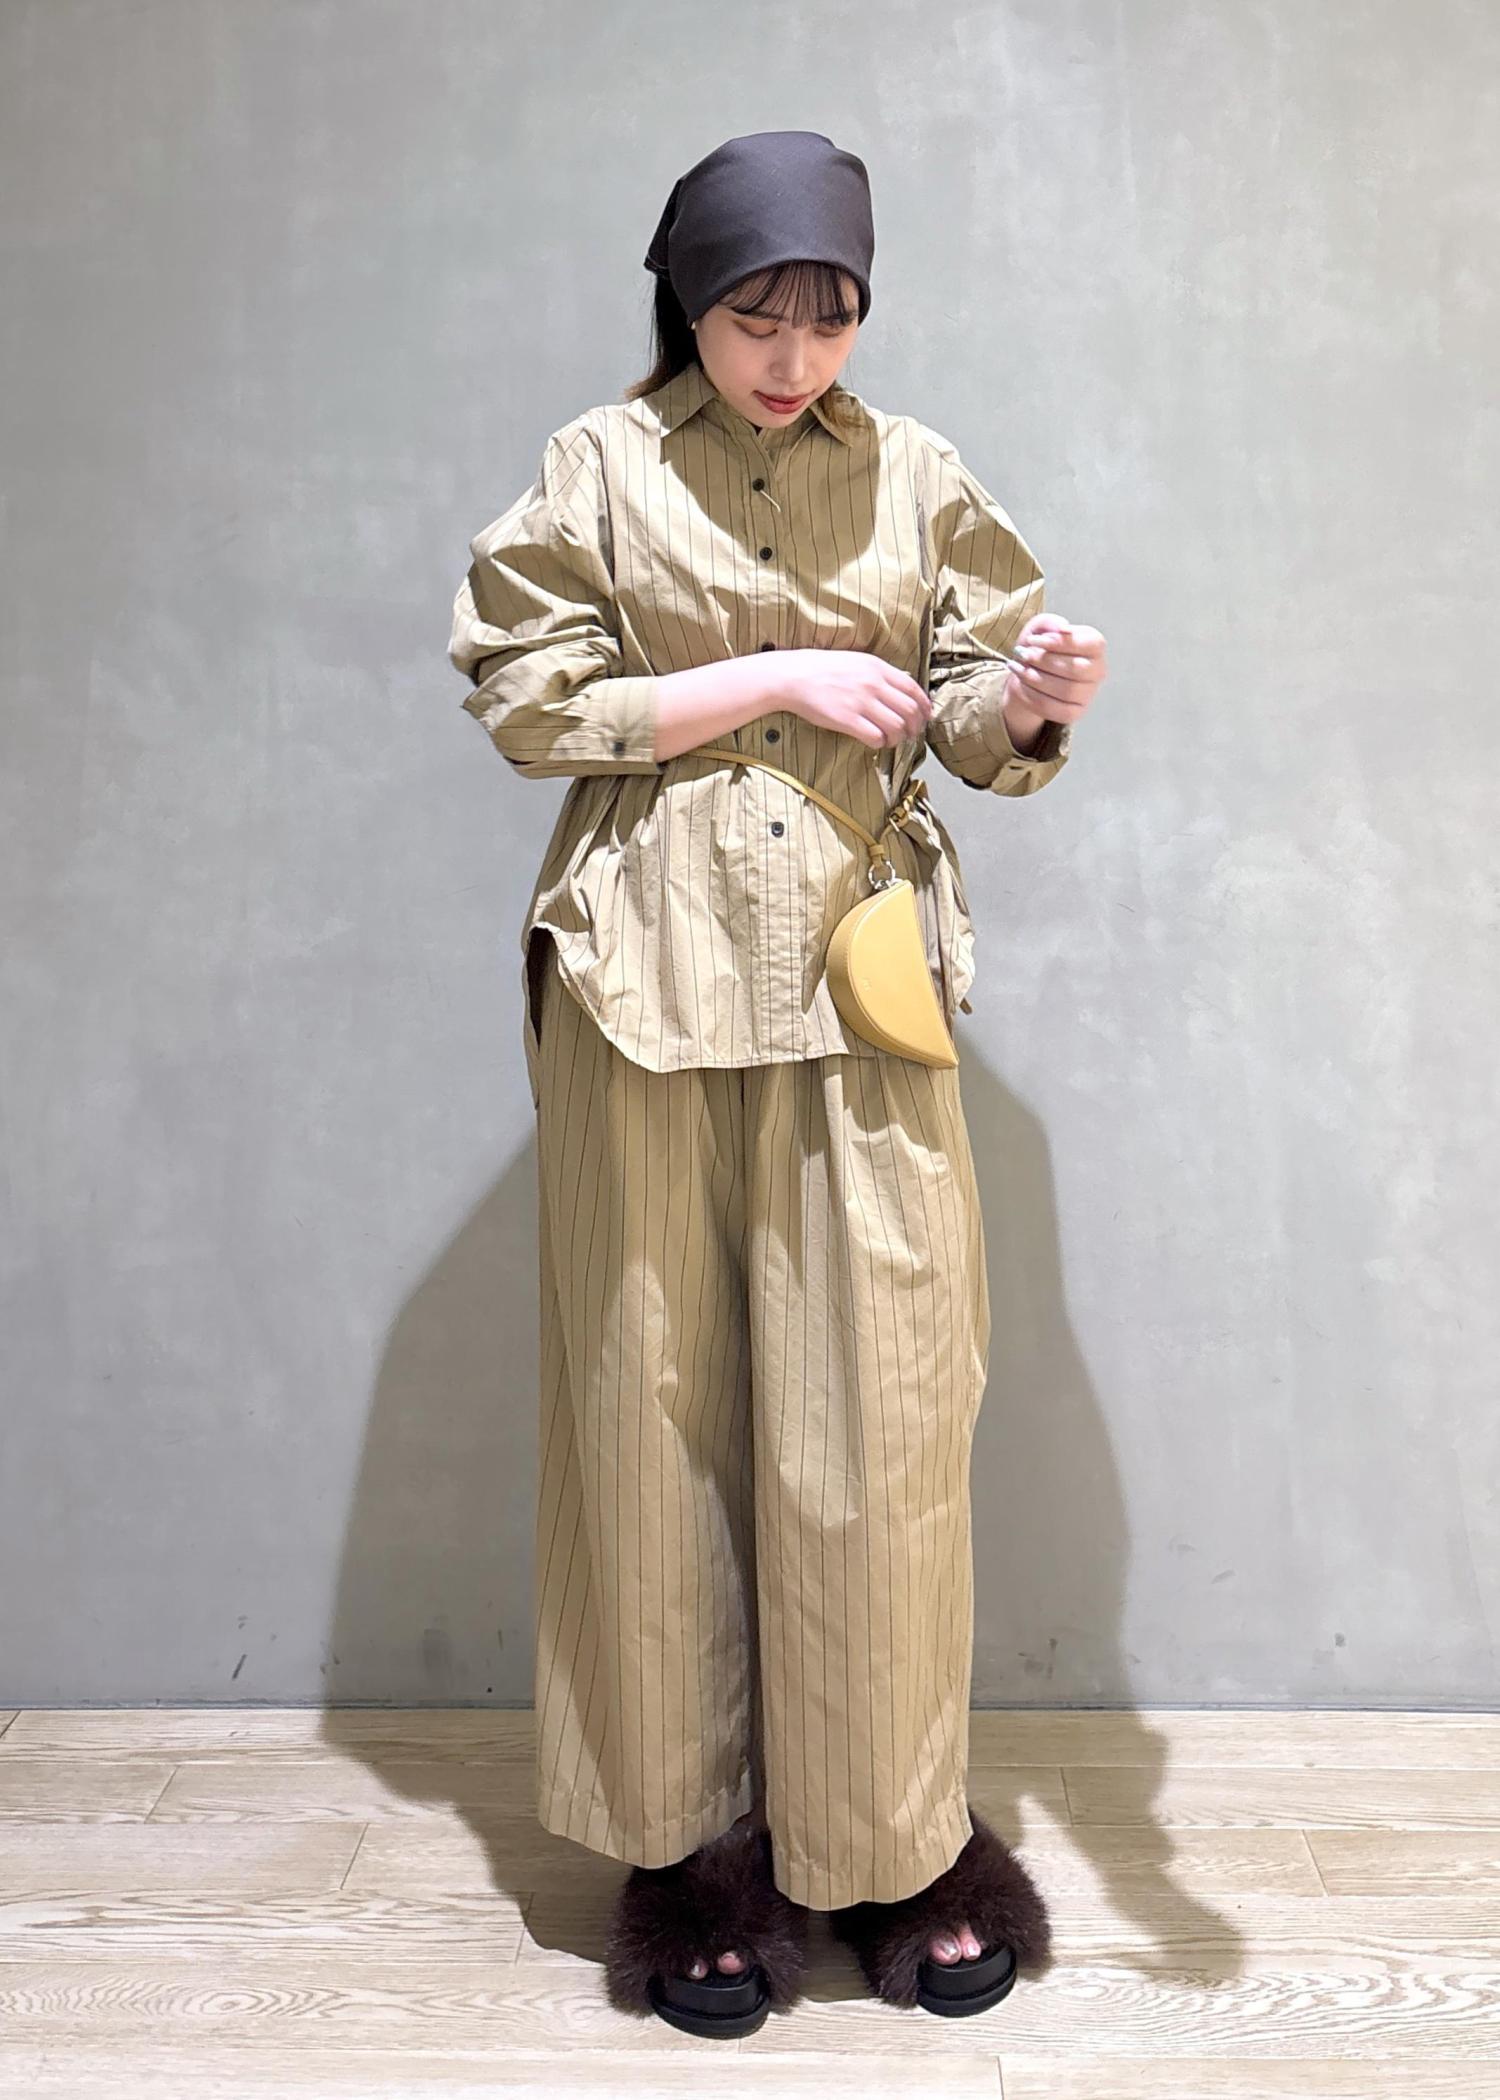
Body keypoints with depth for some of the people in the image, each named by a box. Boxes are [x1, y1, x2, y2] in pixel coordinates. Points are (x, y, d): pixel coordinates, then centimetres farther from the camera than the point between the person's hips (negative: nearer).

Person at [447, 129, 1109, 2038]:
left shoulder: (916, 478, 10)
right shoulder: (599, 467, 5)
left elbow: (966, 729, 8)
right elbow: (530, 702, -2)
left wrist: (1029, 695, -15)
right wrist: (777, 678, -9)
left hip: (859, 975, 2)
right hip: (651, 979, -1)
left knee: (881, 1409, 0)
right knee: (662, 1404, 4)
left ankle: (896, 1837, 20)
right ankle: (689, 1840, 22)